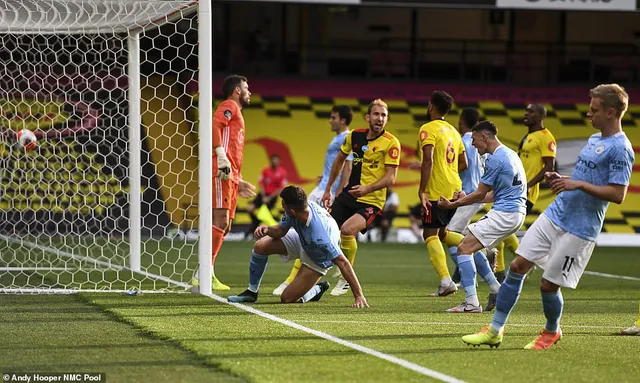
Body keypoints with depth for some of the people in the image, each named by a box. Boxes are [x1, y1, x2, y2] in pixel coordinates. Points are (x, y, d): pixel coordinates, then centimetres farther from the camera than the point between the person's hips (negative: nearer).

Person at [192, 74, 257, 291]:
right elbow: (214, 125, -18)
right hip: (222, 171, -10)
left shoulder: (236, 113, 30)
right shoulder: (229, 106, 1)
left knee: (225, 225, 6)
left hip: (230, 176, 10)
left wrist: (238, 181, 32)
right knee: (220, 220, -16)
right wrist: (221, 155, -27)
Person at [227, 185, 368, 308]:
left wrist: (359, 296, -43)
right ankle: (252, 292, 14)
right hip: (301, 240, 6)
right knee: (260, 246, -8)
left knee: (287, 299, -10)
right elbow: (280, 230, -7)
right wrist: (268, 229, -31)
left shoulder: (319, 235, -46)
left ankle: (317, 289, 20)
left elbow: (343, 262, -43)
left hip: (318, 259, -6)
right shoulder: (304, 205, -25)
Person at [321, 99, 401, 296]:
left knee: (347, 230, -27)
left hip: (371, 201, -5)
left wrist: (367, 188, -28)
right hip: (347, 196, 5)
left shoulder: (391, 143, -11)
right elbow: (340, 159, 20)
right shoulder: (355, 136, 4)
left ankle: (346, 279, -8)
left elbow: (391, 177, -14)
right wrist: (328, 189, 21)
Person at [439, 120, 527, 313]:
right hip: (517, 213, 10)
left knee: (464, 248, -10)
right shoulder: (510, 154, 18)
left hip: (504, 214, -10)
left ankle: (471, 303, -18)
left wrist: (453, 205, 1)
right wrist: (466, 199, 24)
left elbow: (480, 194, -9)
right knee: (471, 247, 19)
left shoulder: (495, 159, -13)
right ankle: (496, 290, 15)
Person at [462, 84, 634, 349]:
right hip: (554, 215, 9)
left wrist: (578, 184, -23)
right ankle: (495, 331, 8)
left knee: (548, 285, -3)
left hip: (578, 230, -8)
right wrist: (561, 180, 8)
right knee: (518, 266, 2)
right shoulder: (594, 140, 15)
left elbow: (617, 194, -21)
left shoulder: (620, 149, -14)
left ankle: (552, 332, 26)